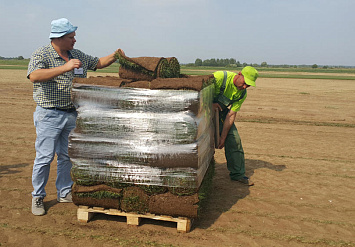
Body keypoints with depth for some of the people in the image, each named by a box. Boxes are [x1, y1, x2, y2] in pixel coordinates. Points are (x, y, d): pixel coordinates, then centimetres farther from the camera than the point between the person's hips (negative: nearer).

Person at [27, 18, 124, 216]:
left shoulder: (78, 56, 11)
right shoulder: (41, 55, -9)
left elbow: (99, 63, 22)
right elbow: (34, 76, -27)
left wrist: (115, 56, 3)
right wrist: (64, 68, -33)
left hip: (72, 114, 6)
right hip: (49, 115, -6)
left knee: (67, 156, 12)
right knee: (45, 157, -2)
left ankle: (65, 193, 26)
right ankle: (38, 197, 15)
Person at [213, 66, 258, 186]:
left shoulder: (242, 94, -11)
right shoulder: (220, 77, -29)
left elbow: (231, 115, -12)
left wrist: (223, 137, -16)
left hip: (222, 111, 5)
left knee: (234, 139, -2)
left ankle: (238, 173, 12)